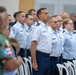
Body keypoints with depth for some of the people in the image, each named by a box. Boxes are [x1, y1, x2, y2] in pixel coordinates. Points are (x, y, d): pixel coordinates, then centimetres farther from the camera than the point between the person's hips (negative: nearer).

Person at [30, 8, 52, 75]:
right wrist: (34, 62, -19)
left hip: (48, 57, 8)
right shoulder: (38, 28, -12)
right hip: (40, 56, -7)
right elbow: (33, 45, -16)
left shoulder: (49, 28, 11)